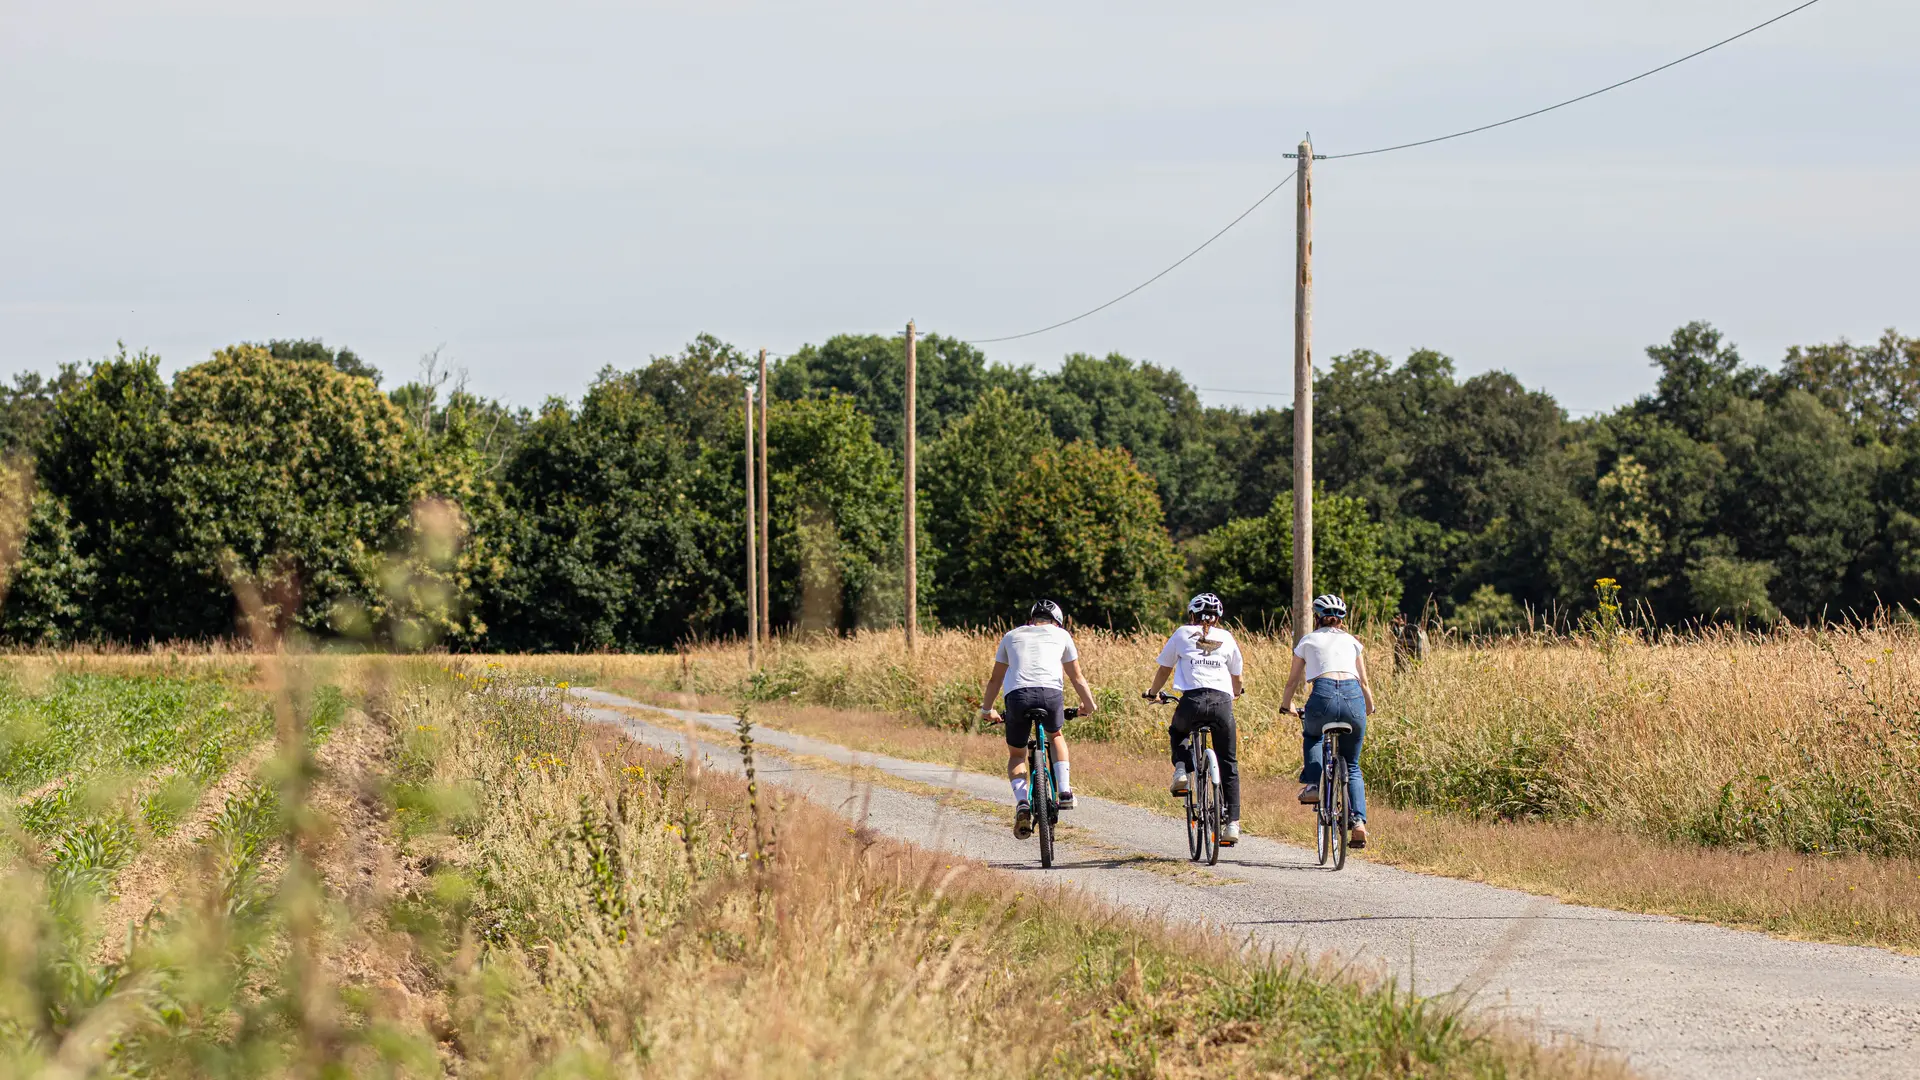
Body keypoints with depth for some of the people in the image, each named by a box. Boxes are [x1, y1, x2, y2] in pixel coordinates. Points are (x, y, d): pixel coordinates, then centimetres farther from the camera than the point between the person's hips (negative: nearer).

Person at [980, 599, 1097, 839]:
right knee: (1056, 735, 33)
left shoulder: (1012, 635, 28)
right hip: (1051, 693, 0)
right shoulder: (1060, 635, 25)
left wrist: (987, 709, 46)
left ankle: (1022, 803, -5)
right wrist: (1089, 705, 47)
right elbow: (1077, 677, 31)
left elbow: (995, 678, 33)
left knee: (1016, 754, 19)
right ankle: (1064, 791, 18)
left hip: (1018, 694, 0)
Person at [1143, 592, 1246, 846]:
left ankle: (1182, 771, 6)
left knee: (1177, 732, 33)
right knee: (1229, 764, 10)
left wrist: (1153, 692, 42)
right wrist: (1237, 691, 51)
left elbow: (1164, 670, 23)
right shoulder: (1227, 639, 20)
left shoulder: (1182, 634, 15)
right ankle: (1233, 823, 2)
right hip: (1222, 701, 1)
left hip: (1193, 700, -1)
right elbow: (1237, 679, 28)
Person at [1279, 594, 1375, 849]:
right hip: (1353, 697, 2)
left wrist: (1286, 705, 46)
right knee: (1352, 766, 17)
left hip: (1323, 696, -2)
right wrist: (1370, 708, 44)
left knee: (1311, 736, 35)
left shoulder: (1308, 641, 21)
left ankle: (1313, 785, 12)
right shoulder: (1352, 642, 24)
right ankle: (1359, 823, 0)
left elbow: (1293, 680, 27)